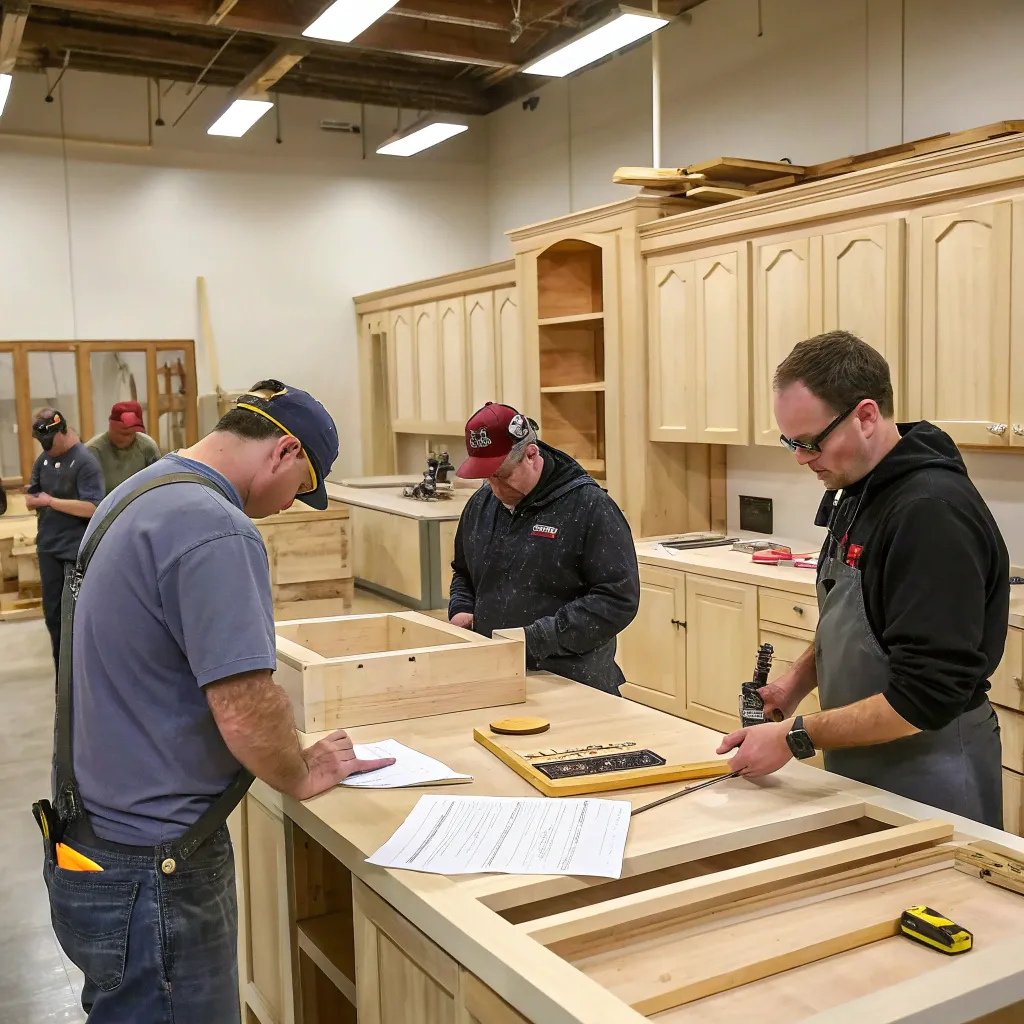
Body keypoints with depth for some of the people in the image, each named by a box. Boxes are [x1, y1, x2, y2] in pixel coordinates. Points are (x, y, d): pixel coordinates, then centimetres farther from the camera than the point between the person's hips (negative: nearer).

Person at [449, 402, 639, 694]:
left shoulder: (589, 507, -14)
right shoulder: (480, 504, 6)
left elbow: (618, 598, -19)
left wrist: (537, 640, -23)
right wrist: (461, 610, 2)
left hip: (573, 685, -5)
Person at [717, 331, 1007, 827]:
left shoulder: (934, 512, -25)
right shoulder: (854, 492, 3)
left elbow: (926, 697, -26)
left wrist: (796, 736, -22)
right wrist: (799, 678, 1)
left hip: (926, 775, -8)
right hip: (856, 766, 8)